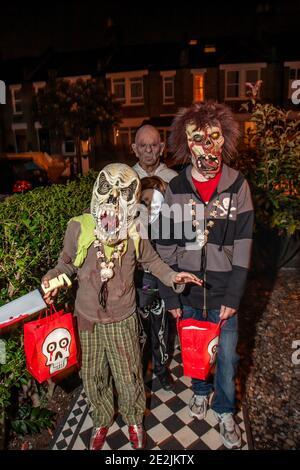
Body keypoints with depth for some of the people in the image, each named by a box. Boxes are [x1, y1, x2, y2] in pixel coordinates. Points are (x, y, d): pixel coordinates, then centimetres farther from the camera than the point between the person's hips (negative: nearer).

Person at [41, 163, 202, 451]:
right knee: (93, 376, 20)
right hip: (87, 318, 1)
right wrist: (52, 277, -19)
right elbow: (67, 263, 0)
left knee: (128, 376, 14)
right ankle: (102, 421, 51)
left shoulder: (134, 230, -15)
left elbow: (150, 260, 3)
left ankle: (134, 420, 47)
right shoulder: (79, 227, -16)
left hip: (123, 319, -1)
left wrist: (171, 276, -12)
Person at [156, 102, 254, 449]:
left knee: (226, 356, 14)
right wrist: (170, 297, -3)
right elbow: (165, 247, -3)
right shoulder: (175, 189, -6)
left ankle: (225, 411, 41)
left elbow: (242, 247, -6)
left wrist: (233, 297, -9)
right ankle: (201, 391, 50)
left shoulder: (238, 186, -7)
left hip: (223, 295, 0)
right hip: (187, 293, 1)